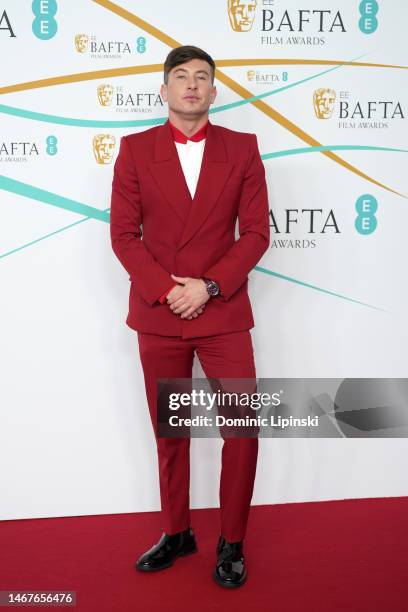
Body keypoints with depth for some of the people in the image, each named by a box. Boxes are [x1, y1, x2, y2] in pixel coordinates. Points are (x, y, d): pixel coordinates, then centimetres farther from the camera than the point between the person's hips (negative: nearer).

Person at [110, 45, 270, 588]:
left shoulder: (242, 148, 3)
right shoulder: (135, 150, 3)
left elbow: (256, 232, -2)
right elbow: (123, 234, -1)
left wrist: (209, 287, -13)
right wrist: (167, 290, -13)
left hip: (224, 313, 0)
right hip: (157, 314, 1)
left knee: (242, 428, -2)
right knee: (169, 432, 12)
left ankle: (231, 543, 17)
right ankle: (177, 533, 29)